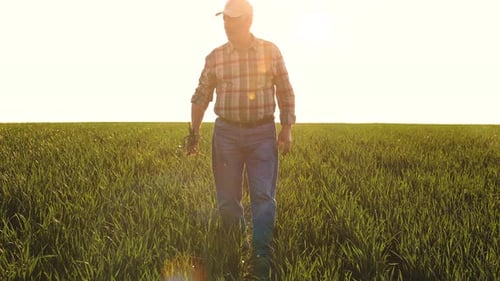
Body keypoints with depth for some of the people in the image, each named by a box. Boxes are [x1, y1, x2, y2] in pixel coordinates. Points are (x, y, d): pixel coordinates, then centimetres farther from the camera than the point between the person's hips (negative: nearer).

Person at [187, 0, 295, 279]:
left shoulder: (271, 51, 2)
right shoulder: (215, 57, 3)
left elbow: (285, 93, 6)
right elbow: (201, 97, 10)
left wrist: (287, 129, -1)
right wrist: (195, 132, 2)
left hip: (263, 133, -1)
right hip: (227, 133, 1)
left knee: (264, 196, -7)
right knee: (228, 199, 5)